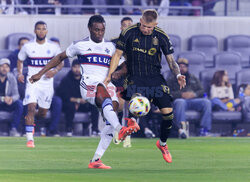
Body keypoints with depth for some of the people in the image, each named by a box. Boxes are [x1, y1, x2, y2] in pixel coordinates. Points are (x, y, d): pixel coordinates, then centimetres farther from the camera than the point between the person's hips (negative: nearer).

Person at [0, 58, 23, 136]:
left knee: (19, 103, -26)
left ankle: (14, 129, -23)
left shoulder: (11, 78, -4)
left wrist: (11, 99, -34)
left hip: (8, 104, 3)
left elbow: (16, 95, -9)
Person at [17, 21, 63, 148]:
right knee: (31, 107, -19)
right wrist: (20, 73, -2)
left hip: (47, 83, 2)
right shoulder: (27, 47, 0)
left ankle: (30, 120, 45)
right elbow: (20, 60, 15)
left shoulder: (53, 47, 0)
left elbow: (60, 62, 10)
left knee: (43, 113, 10)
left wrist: (55, 71, -10)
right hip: (32, 83, -2)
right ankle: (30, 139, -18)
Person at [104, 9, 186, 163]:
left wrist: (178, 75, -12)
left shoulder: (161, 36, -1)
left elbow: (171, 60, 6)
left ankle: (163, 143, 18)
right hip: (135, 77, -2)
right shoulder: (129, 33, -5)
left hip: (155, 77, 2)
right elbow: (118, 54, 3)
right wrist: (109, 75, -6)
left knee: (168, 112, -6)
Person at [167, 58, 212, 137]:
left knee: (206, 102, -27)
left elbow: (202, 91, 17)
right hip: (181, 99, -3)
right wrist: (181, 95, -13)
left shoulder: (194, 78, 29)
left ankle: (204, 129, -33)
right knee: (180, 102, -40)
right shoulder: (171, 80, 19)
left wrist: (194, 94, -6)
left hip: (194, 100, 3)